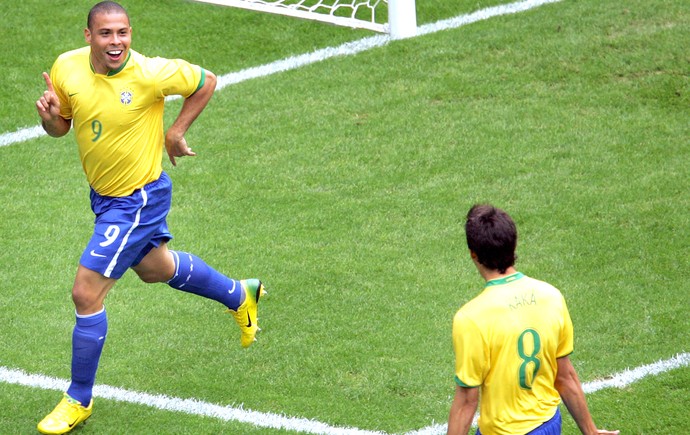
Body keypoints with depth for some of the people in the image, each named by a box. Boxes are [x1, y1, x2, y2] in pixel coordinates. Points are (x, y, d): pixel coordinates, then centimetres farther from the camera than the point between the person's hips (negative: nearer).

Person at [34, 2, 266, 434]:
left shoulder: (150, 73, -26)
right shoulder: (67, 67, -12)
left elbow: (206, 81, -8)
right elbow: (61, 127, 3)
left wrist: (176, 131, -10)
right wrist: (49, 114, -19)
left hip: (139, 198, -7)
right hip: (103, 193, 7)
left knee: (86, 294, -9)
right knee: (156, 268, 29)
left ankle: (79, 400, 8)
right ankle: (240, 295, 55)